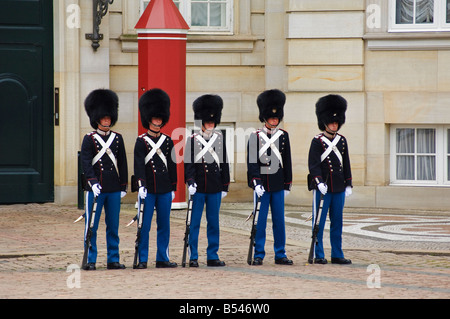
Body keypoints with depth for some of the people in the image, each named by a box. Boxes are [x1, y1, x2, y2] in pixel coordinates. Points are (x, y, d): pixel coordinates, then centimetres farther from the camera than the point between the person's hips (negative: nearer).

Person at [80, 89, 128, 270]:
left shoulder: (117, 138, 11)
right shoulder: (89, 139, -1)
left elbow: (122, 163, 14)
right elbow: (85, 163, -9)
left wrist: (123, 186, 10)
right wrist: (92, 182, -20)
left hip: (114, 189, 4)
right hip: (96, 188, -4)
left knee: (113, 226, 6)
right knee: (92, 226, -1)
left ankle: (113, 260, 12)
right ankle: (90, 261, 3)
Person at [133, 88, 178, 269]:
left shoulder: (168, 141, 11)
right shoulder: (141, 142, -1)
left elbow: (172, 166, 14)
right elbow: (139, 165, -9)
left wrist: (173, 188, 11)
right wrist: (141, 186, -19)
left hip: (164, 190, 4)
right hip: (148, 190, -4)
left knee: (164, 225, 6)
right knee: (144, 225, -2)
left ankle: (162, 259, 12)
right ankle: (142, 260, 2)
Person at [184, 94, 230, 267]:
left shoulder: (220, 138, 8)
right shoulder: (193, 139, -1)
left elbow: (224, 163, 12)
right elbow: (188, 162, -6)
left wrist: (225, 186, 9)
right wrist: (190, 181, -18)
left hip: (215, 188, 3)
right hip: (198, 188, -3)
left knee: (214, 223, 6)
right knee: (194, 222, 0)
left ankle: (213, 256, 11)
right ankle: (193, 257, 4)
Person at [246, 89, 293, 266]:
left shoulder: (283, 136, 8)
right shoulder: (255, 136, -2)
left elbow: (287, 162, 12)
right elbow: (252, 162, -7)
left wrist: (287, 184, 10)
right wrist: (256, 183, -16)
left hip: (278, 184, 3)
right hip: (262, 183, -3)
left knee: (279, 221, 5)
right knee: (260, 220, -1)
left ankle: (280, 254, 12)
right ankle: (258, 255, 4)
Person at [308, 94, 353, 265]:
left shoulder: (342, 141, 12)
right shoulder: (317, 141, -4)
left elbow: (346, 164, 16)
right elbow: (313, 164, -11)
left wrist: (348, 184, 12)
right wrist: (319, 182, -22)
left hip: (339, 188, 5)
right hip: (322, 188, -5)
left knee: (337, 223, 8)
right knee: (319, 223, -2)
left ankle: (337, 255, 13)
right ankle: (318, 255, 3)